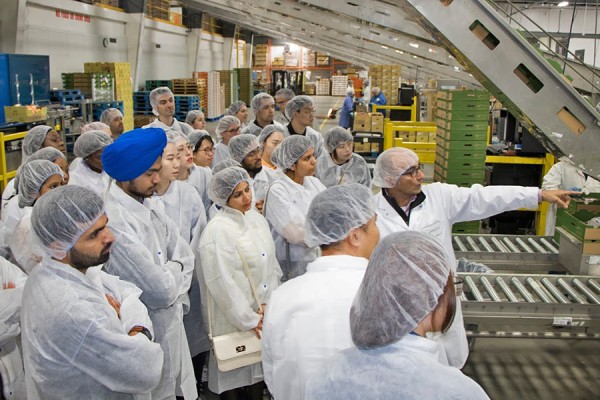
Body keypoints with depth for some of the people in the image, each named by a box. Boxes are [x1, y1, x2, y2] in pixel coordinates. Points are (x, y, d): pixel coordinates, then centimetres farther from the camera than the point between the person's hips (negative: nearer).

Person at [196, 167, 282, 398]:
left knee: (260, 364, 18)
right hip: (233, 318, -6)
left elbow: (271, 265, 5)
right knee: (234, 372, 10)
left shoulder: (257, 219, 3)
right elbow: (222, 282, -21)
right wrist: (248, 319, -15)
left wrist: (267, 303, -5)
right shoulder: (217, 230, -19)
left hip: (263, 314, 6)